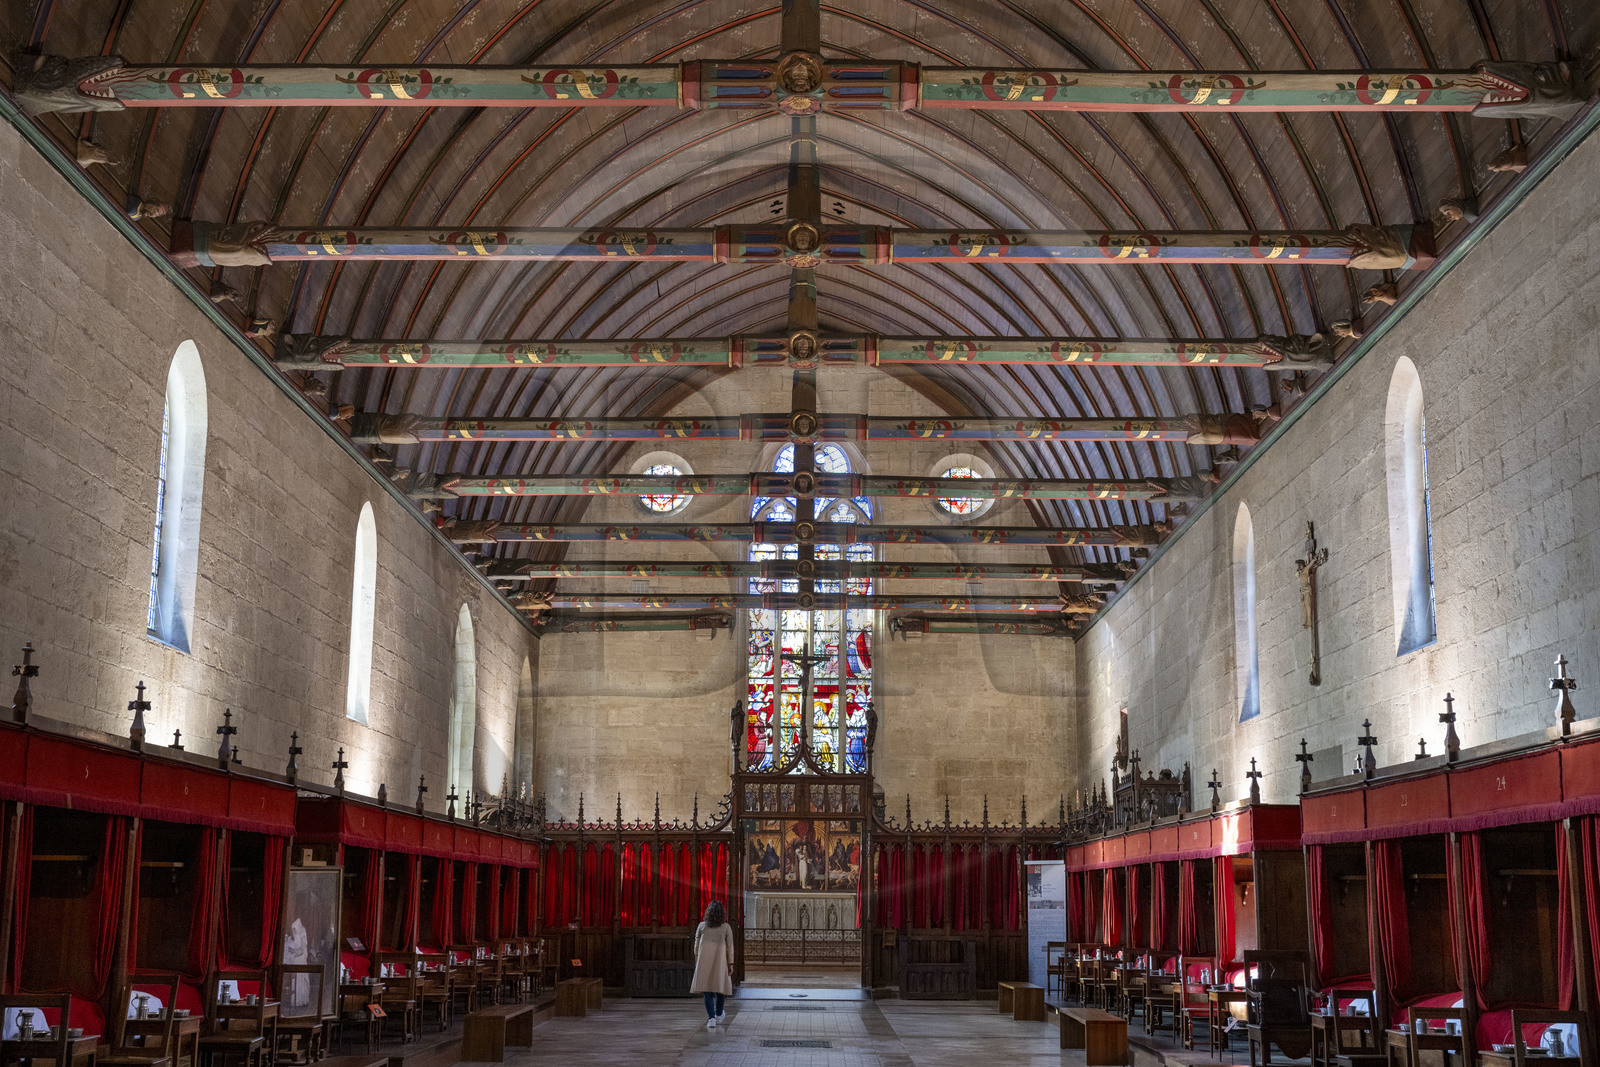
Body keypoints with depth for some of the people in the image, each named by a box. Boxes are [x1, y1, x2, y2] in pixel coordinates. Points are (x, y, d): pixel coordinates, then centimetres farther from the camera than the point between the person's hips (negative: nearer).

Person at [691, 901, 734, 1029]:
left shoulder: (702, 926, 0)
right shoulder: (726, 928, -4)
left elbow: (696, 945, 5)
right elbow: (730, 947, -4)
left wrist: (697, 962, 15)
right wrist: (730, 964, 3)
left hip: (704, 962, 0)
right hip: (720, 961, 0)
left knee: (707, 991, 1)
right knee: (720, 986, 18)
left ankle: (711, 1018, -11)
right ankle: (719, 1014, 33)